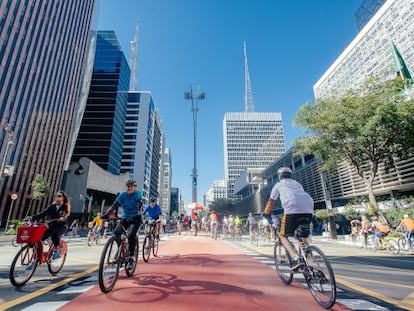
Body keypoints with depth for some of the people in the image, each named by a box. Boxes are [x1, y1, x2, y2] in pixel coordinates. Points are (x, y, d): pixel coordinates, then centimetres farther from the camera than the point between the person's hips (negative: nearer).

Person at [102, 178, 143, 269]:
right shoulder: (122, 195, -2)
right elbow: (114, 205, -12)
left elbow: (140, 203, -26)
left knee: (131, 235, -25)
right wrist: (106, 214, -28)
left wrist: (138, 211, -46)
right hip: (125, 218, 4)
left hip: (135, 218, -3)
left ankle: (131, 259, -13)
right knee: (116, 233, -18)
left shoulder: (138, 194, -9)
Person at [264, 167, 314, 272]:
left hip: (292, 210, -5)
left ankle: (296, 260, -10)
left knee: (282, 235, 8)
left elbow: (270, 202, 23)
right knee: (304, 237, 23)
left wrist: (265, 215, 34)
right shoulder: (297, 184, 33)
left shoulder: (279, 185, 20)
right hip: (308, 210, 5)